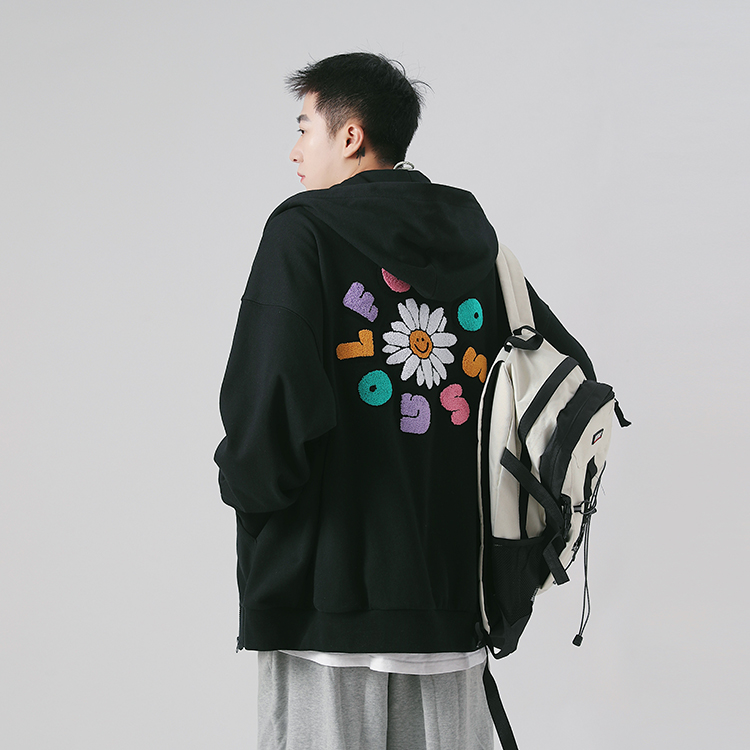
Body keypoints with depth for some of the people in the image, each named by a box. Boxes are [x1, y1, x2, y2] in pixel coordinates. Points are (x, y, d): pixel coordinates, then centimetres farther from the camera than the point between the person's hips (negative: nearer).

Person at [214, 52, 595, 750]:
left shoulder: (303, 230, -6)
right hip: (452, 590, 6)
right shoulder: (474, 239, 11)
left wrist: (246, 479, 0)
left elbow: (268, 403, -19)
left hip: (328, 591, -5)